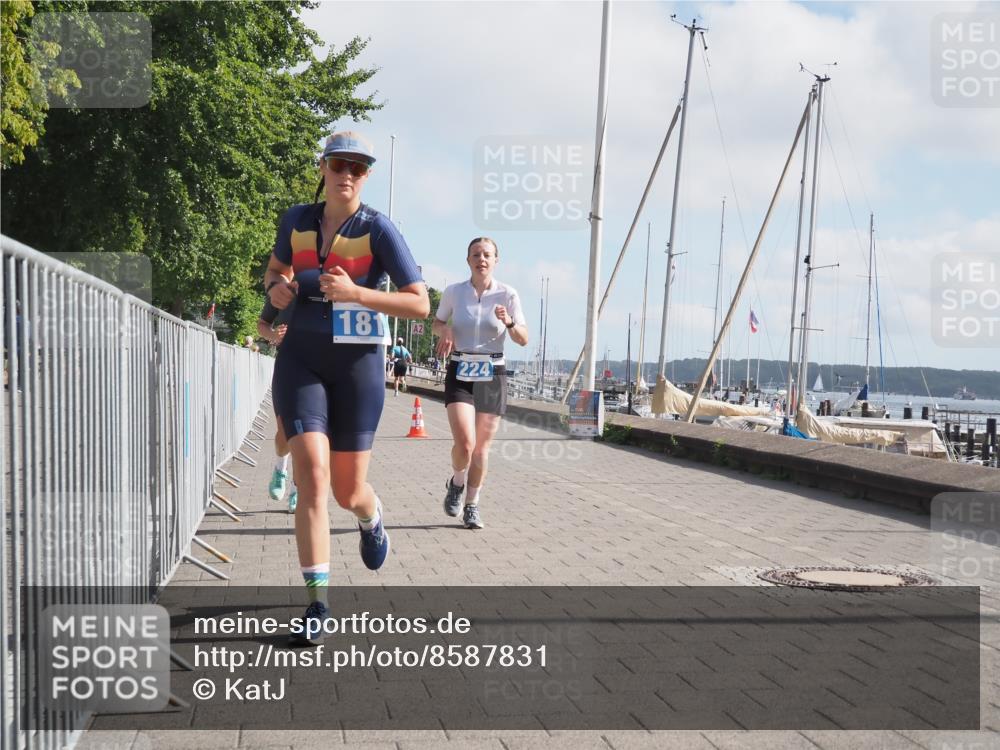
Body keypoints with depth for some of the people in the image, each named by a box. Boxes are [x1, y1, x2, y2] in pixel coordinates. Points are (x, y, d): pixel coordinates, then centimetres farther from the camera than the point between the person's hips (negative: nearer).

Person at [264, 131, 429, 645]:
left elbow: (420, 305, -13)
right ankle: (317, 603, -8)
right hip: (301, 360, 2)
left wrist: (355, 292, -24)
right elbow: (275, 267, 24)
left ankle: (371, 518, 46)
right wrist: (276, 287, 0)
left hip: (357, 364, -2)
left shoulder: (377, 229, -9)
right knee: (312, 476, -15)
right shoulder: (297, 220, 3)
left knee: (349, 493, 6)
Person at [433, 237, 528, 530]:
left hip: (492, 375, 1)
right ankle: (456, 481, 15)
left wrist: (509, 322, -23)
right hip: (459, 374, -1)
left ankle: (472, 505, 25)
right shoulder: (453, 292, 0)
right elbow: (437, 322, 17)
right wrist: (445, 330, -6)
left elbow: (524, 339, -3)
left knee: (481, 448, 5)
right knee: (465, 442, -18)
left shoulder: (507, 295, -2)